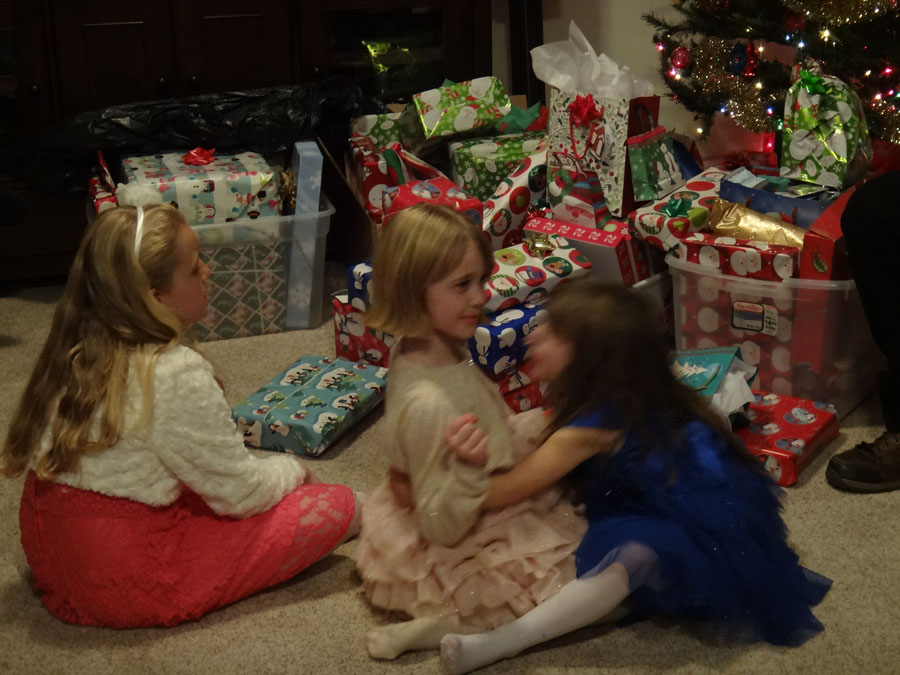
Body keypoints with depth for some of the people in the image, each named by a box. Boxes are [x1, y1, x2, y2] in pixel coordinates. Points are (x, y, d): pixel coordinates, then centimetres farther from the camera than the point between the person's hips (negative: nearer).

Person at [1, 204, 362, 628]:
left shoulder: (74, 351, 1)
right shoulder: (179, 375, -22)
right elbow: (239, 493, -12)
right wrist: (292, 470, 10)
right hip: (131, 584, -8)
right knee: (338, 507, -7)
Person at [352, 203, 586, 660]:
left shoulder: (433, 352, -6)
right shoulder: (428, 402, -34)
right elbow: (442, 527, -28)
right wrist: (468, 470, -44)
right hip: (460, 556, -9)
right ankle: (451, 625, -6)